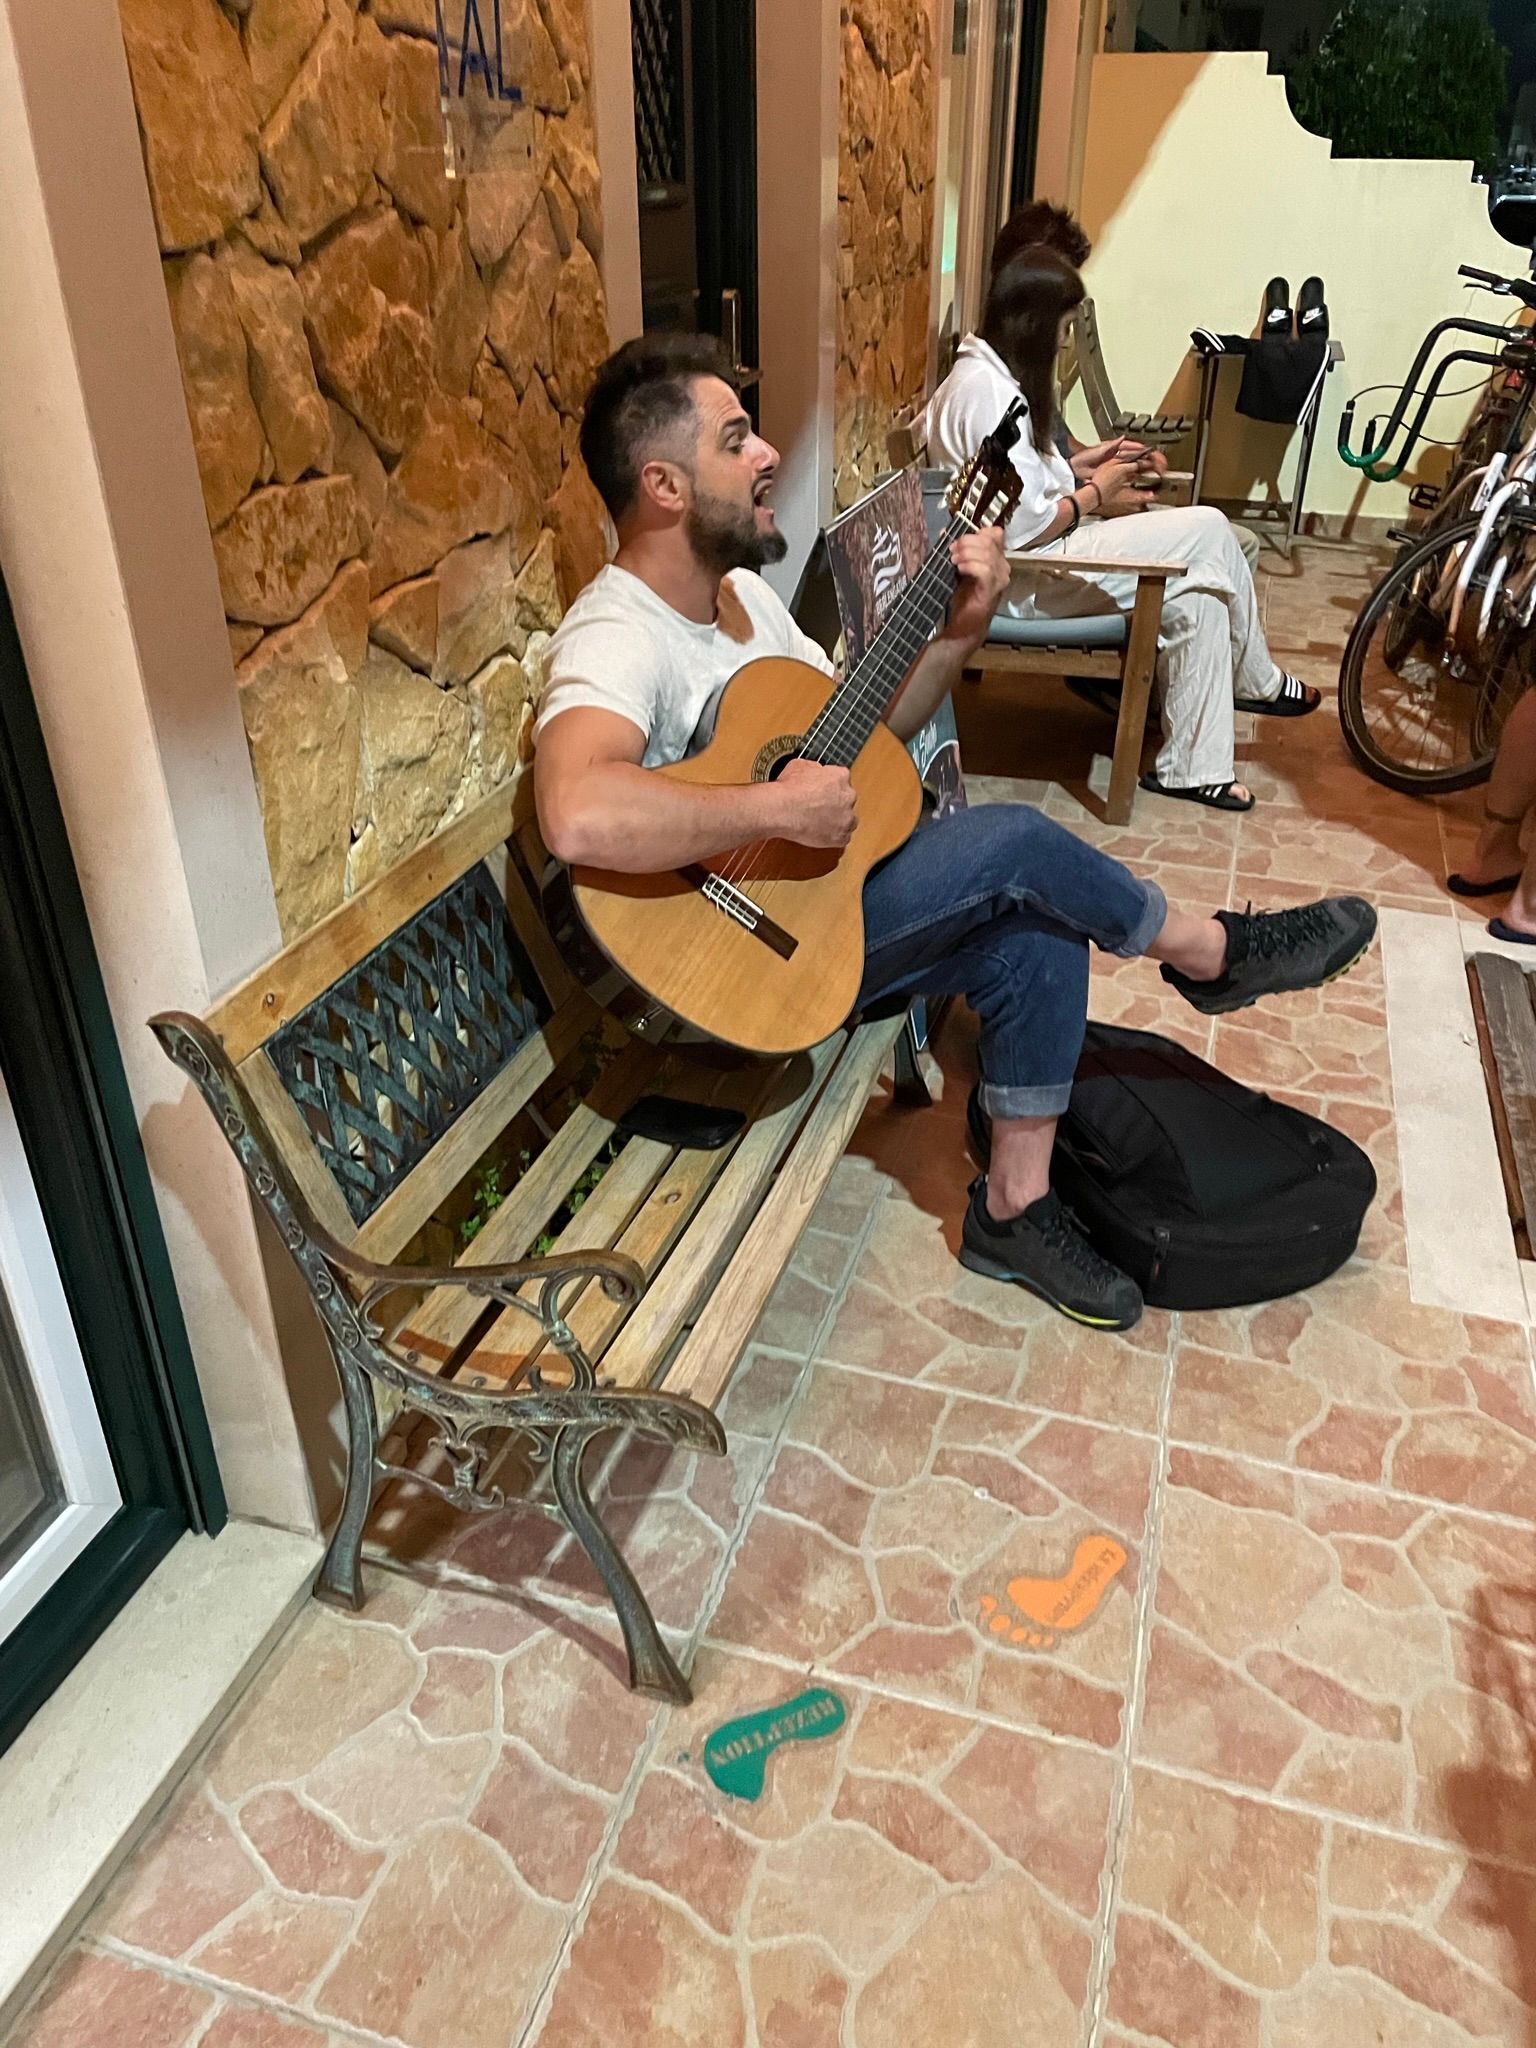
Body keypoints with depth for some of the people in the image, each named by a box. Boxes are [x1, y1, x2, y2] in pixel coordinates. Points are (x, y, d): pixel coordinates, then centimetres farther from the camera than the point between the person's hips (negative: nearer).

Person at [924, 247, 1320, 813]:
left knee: (1197, 594, -1)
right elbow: (1022, 528, -24)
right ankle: (1256, 681, 7)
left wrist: (1076, 467, 10)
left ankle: (1193, 768, 7)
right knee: (1207, 532, -12)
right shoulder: (990, 392, -21)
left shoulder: (985, 372, 13)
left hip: (1028, 555, 11)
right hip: (1019, 580, -11)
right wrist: (1094, 494, -8)